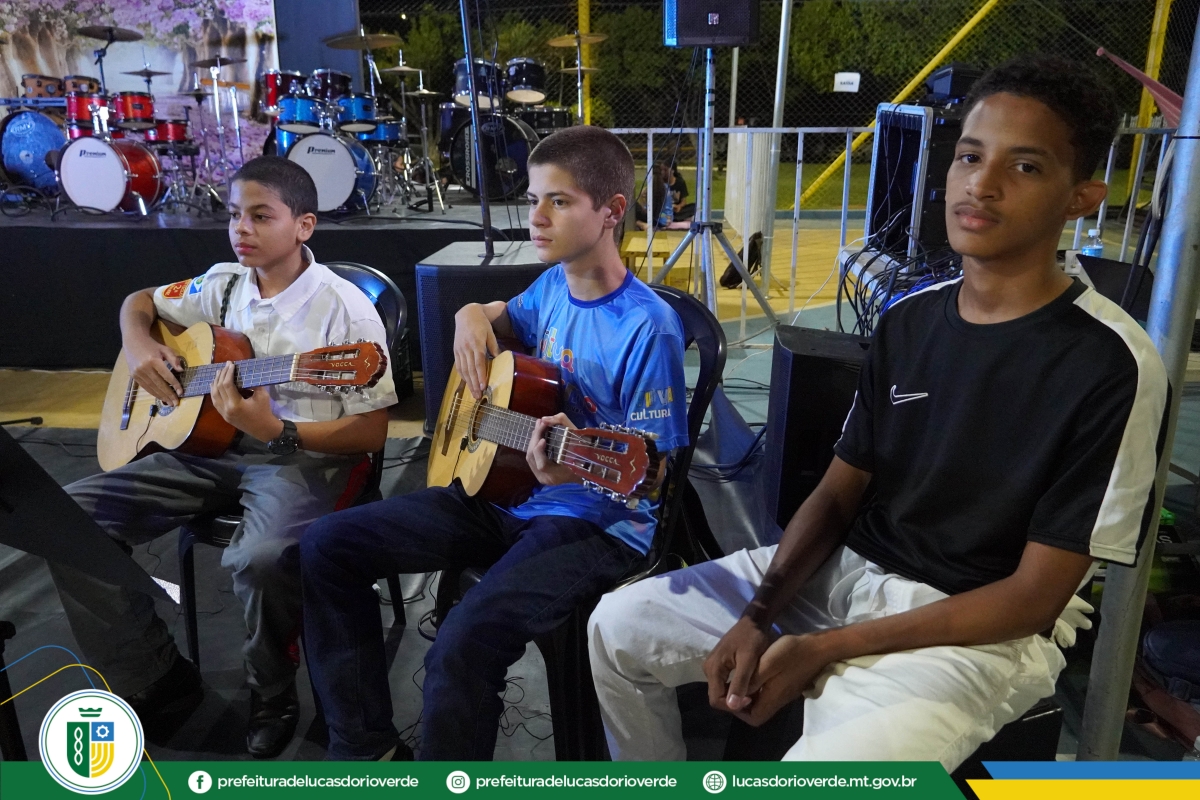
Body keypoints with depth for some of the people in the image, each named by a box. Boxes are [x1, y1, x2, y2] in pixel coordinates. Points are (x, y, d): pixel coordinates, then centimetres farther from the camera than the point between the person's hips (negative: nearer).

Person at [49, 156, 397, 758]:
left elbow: (372, 432, -13)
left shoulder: (344, 309, -12)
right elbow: (139, 301, 26)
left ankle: (272, 690, -2)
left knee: (261, 558, -37)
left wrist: (277, 432, -26)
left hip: (304, 458, -6)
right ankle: (156, 681, 6)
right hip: (213, 447, 7)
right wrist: (139, 348, 3)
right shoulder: (224, 285, 7)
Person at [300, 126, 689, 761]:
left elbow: (652, 473, -16)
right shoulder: (553, 285, 4)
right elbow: (507, 318, 29)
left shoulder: (648, 328, -18)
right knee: (327, 545, 2)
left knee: (461, 646, -33)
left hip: (597, 523, -8)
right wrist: (474, 314, 5)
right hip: (502, 493, 8)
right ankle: (365, 748, 10)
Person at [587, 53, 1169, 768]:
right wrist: (760, 613, -12)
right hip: (845, 569, 6)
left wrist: (827, 647, -18)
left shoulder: (1112, 365, -16)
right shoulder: (910, 320, 3)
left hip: (989, 630, -5)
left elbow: (1035, 596, -15)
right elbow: (838, 492, 5)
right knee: (618, 626, 1)